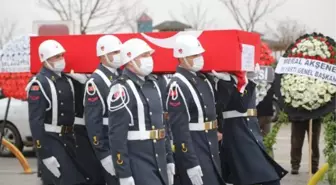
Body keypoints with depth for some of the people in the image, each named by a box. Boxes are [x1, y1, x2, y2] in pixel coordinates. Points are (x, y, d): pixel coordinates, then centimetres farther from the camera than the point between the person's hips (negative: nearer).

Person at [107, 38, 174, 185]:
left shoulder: (152, 84, 14)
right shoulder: (122, 89, -13)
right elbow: (116, 135, -18)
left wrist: (169, 159, 18)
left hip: (159, 161, 8)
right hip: (137, 164, -8)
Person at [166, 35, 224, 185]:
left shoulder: (203, 80, 11)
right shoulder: (177, 86, -17)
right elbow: (179, 128, -21)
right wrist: (191, 164, -23)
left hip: (210, 148, 9)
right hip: (192, 149, -9)